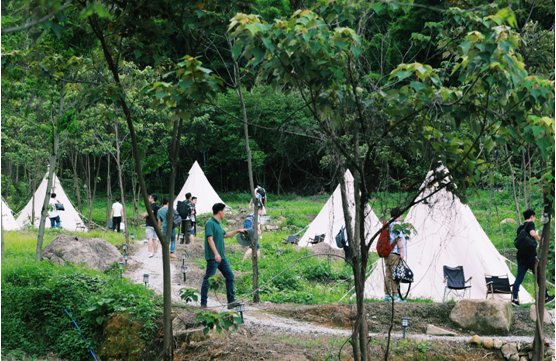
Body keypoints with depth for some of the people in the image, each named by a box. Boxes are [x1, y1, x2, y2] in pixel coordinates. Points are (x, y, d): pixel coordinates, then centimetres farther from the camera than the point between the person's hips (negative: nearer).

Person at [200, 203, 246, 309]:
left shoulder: (218, 224, 15)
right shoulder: (210, 223, -13)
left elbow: (225, 235, 32)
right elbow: (210, 239, -22)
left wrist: (237, 231, 34)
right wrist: (216, 254, -29)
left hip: (221, 257, 10)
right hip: (212, 257, -10)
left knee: (230, 276, 9)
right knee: (208, 279, -3)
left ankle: (231, 301, 14)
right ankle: (203, 303, 3)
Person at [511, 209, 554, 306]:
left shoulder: (520, 228, 17)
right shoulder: (530, 224, -5)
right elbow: (533, 233, -26)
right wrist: (540, 239, -8)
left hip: (521, 255, 6)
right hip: (531, 255, -6)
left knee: (519, 277, 1)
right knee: (539, 276, 7)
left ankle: (514, 297, -10)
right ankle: (545, 297, 16)